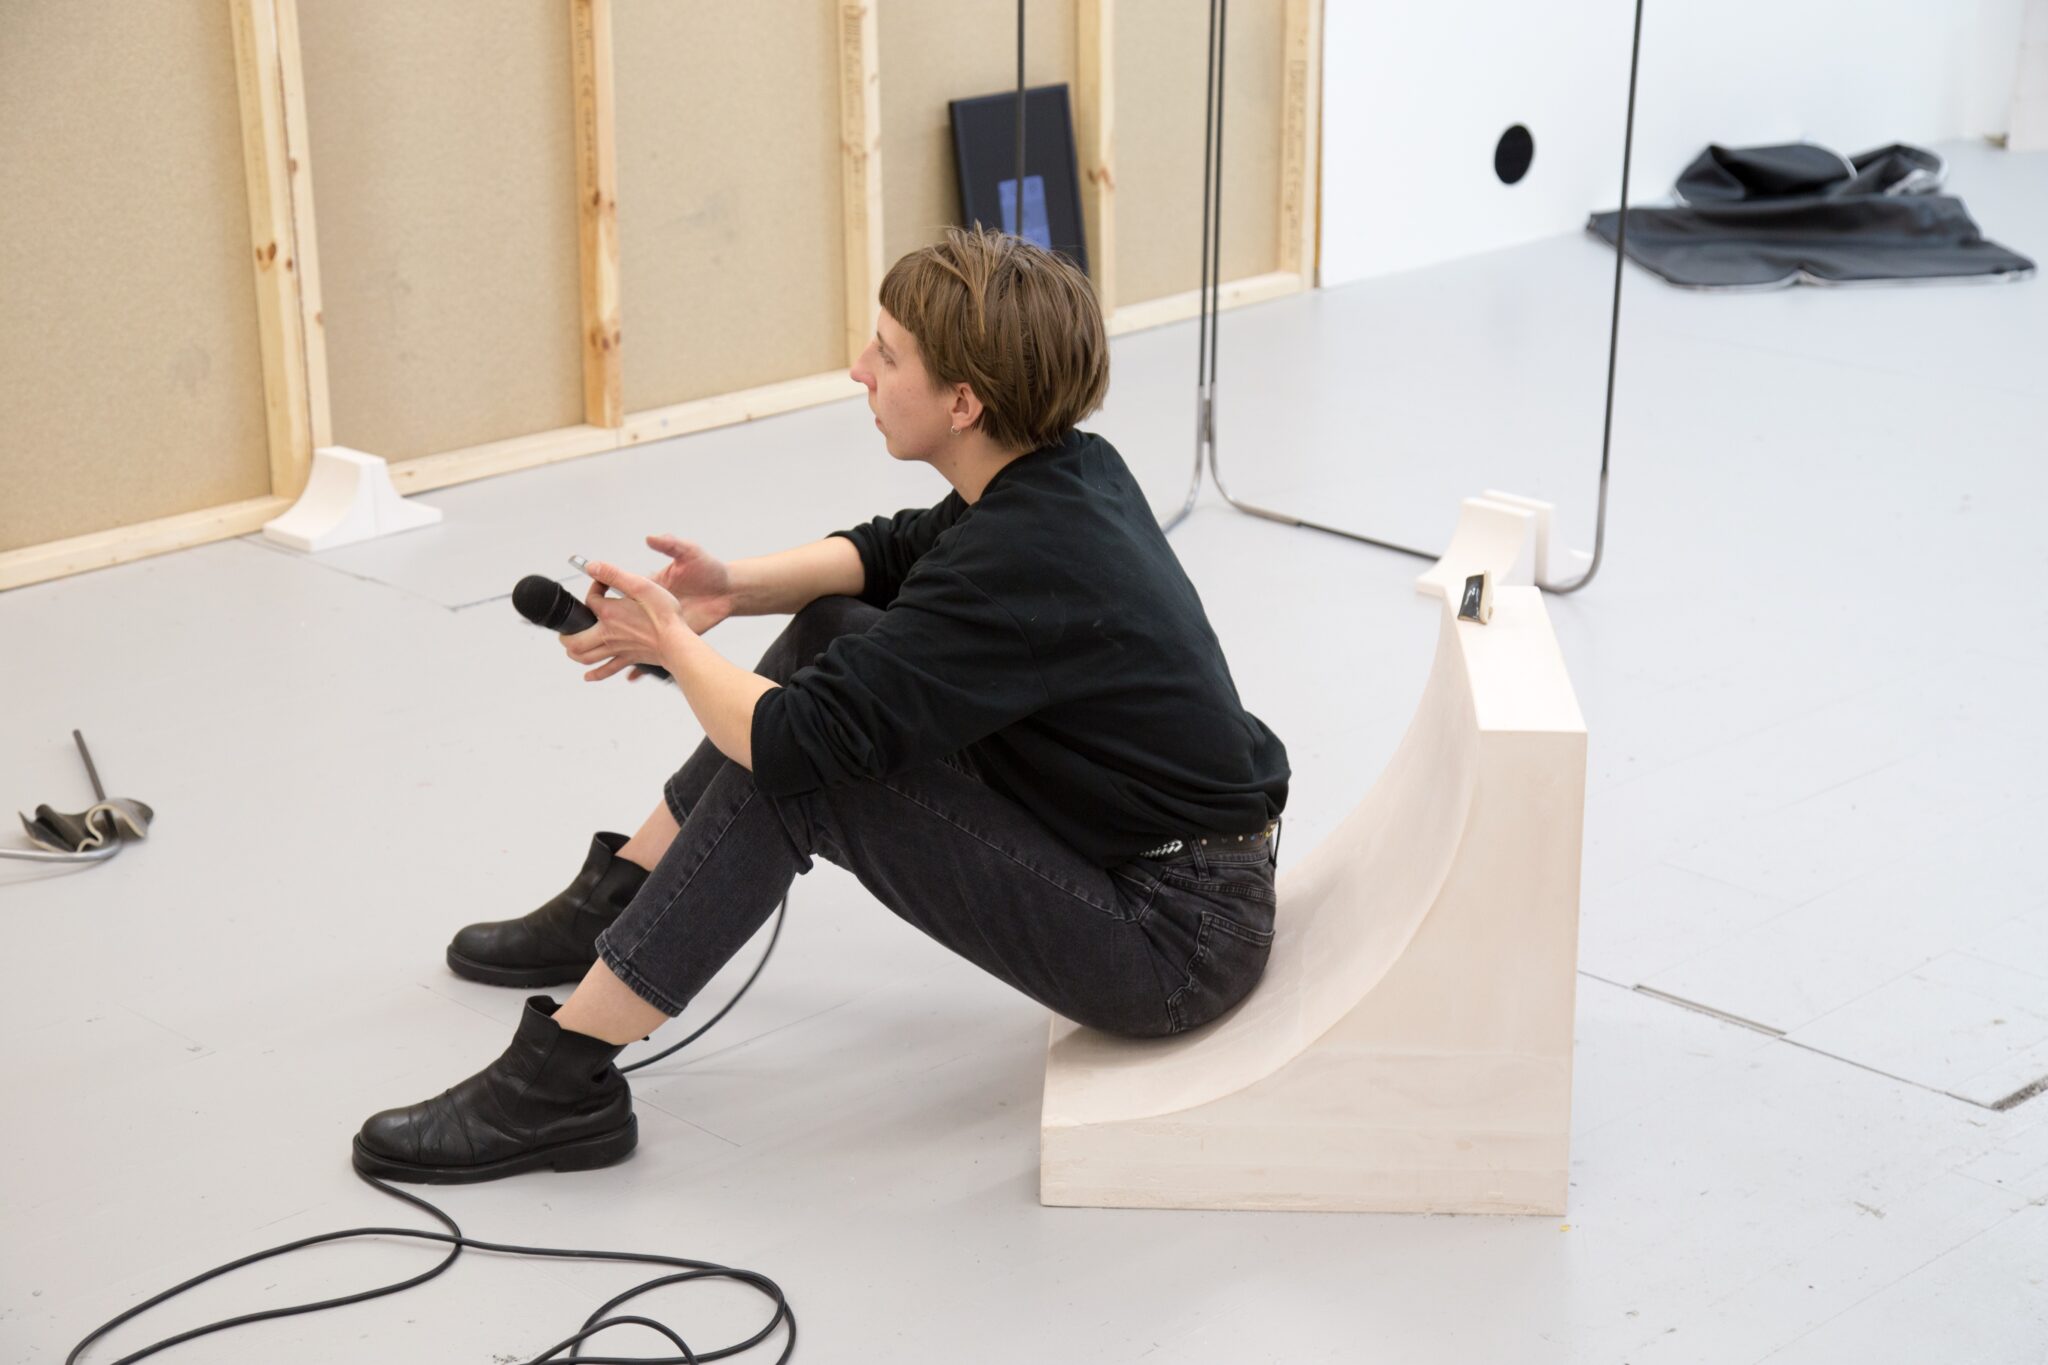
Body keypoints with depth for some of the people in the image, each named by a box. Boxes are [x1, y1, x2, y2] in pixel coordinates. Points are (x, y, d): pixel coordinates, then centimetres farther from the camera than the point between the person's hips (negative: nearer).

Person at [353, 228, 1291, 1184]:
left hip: (1179, 943, -9)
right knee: (833, 635, 11)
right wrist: (734, 588, 2)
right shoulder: (1068, 472, 0)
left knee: (797, 771, -15)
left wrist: (672, 640, -6)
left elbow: (791, 741, -26)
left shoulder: (1019, 565, -27)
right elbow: (894, 553, 19)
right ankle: (617, 901, 25)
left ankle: (563, 1084, -7)